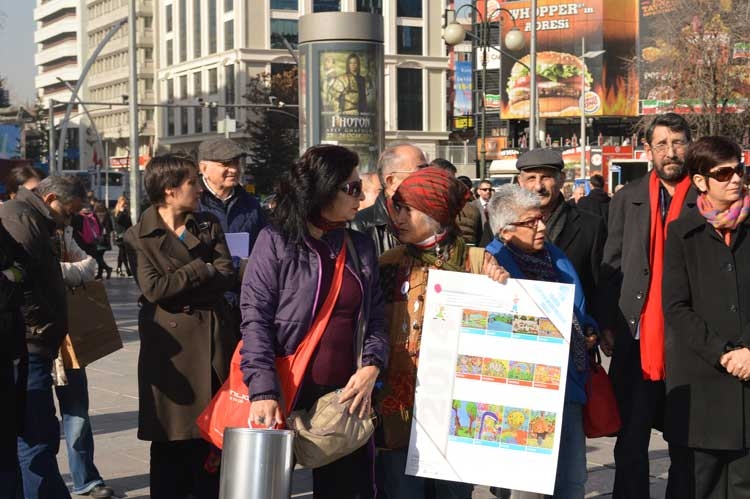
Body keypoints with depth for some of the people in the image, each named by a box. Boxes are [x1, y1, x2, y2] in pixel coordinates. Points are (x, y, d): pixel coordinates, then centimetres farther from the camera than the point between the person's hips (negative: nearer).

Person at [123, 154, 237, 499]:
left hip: (212, 338, 3)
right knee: (170, 438, 4)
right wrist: (202, 269, -8)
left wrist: (178, 286, -11)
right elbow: (153, 289, -13)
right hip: (169, 343, -3)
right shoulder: (139, 237, -1)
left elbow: (226, 276, -2)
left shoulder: (208, 225, 10)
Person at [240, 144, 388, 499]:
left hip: (345, 394, 4)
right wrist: (263, 392, -20)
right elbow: (255, 320, -10)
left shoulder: (361, 247, 10)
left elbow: (375, 319, 10)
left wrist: (371, 367, -10)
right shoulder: (276, 241, -4)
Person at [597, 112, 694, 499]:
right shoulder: (627, 199, 8)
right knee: (631, 442, 7)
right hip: (636, 339, 1)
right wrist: (606, 325, -1)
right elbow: (610, 269, 7)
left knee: (687, 443, 9)